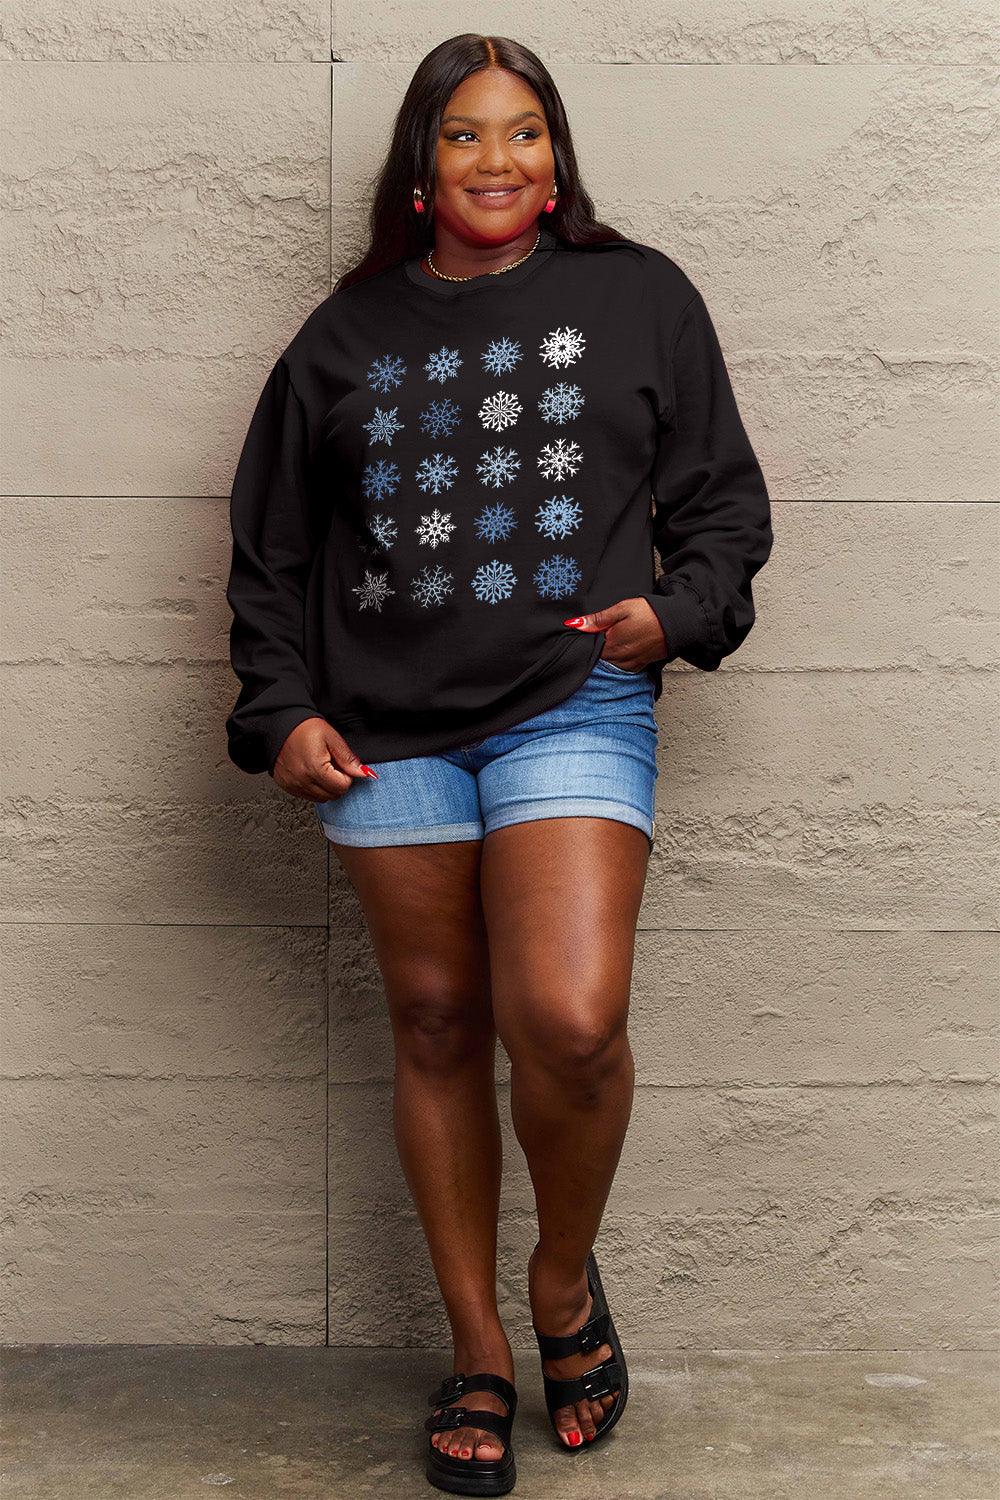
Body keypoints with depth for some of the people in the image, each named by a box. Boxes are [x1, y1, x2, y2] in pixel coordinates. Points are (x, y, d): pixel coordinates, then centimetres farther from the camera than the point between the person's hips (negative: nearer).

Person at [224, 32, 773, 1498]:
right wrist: (283, 709, 4)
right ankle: (478, 1347, 24)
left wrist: (676, 610, -6)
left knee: (570, 1023, -18)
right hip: (387, 730, 3)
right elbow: (272, 547, 15)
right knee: (437, 1029, 8)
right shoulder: (350, 329, 13)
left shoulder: (640, 297, 10)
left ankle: (567, 1276, 14)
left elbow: (726, 501, 12)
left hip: (573, 709, -2)